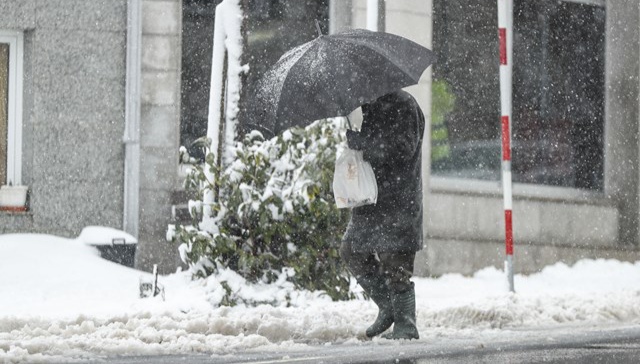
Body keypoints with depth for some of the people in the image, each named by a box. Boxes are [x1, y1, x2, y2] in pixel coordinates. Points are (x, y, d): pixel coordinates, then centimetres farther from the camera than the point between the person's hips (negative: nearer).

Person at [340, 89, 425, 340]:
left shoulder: (404, 105, -11)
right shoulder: (368, 107, 16)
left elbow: (402, 149, -21)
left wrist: (359, 141, -19)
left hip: (397, 200, -9)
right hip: (370, 198, 9)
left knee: (396, 263, -8)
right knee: (352, 252, 12)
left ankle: (405, 324, -1)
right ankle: (388, 307, 25)